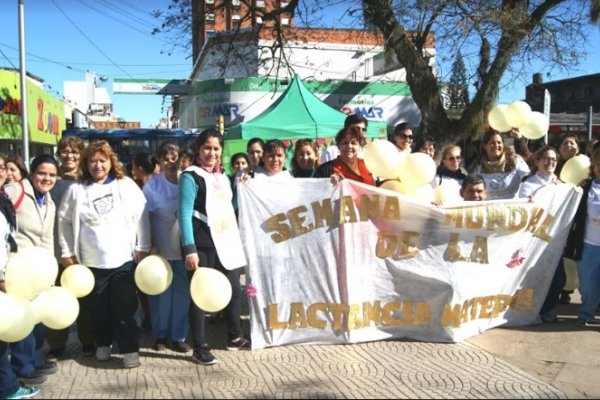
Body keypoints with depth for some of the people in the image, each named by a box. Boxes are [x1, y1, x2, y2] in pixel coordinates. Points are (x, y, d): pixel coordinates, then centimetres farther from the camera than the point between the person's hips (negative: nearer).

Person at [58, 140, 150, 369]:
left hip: (124, 259, -1)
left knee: (125, 308, 1)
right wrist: (67, 253, 5)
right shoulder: (76, 190, 2)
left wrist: (143, 248, -2)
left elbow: (140, 217, 1)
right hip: (92, 262, 1)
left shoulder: (126, 185, 1)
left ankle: (129, 349, 10)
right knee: (99, 308, 12)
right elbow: (64, 222, 7)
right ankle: (103, 344, 32)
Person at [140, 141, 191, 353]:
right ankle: (160, 335, 24)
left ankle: (178, 337, 17)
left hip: (183, 248, 1)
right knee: (161, 294, 8)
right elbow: (145, 218, -1)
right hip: (161, 248, -1)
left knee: (182, 294, 5)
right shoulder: (152, 185, -2)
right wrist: (149, 246, -6)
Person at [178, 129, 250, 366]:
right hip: (201, 245, -7)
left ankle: (234, 337, 31)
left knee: (234, 291, 14)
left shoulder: (223, 177, 14)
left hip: (225, 243, 7)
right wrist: (190, 250, -20)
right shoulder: (190, 177, -9)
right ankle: (200, 348, 14)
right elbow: (185, 215, -15)